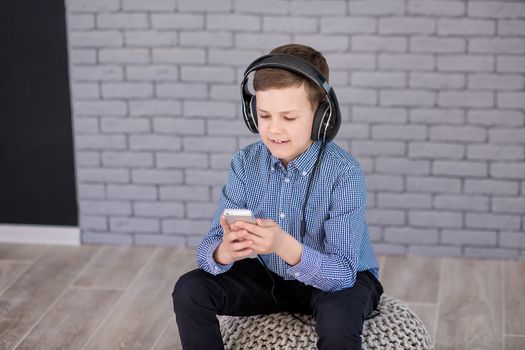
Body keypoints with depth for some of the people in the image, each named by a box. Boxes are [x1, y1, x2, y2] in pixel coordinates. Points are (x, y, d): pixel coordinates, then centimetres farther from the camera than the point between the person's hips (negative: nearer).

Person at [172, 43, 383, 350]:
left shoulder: (344, 173, -26)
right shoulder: (246, 163, -12)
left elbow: (342, 272, -30)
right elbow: (208, 248, -15)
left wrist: (286, 247, -48)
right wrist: (225, 252, -40)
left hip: (339, 279, -4)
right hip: (271, 276, 5)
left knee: (338, 316, -37)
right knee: (189, 290, -13)